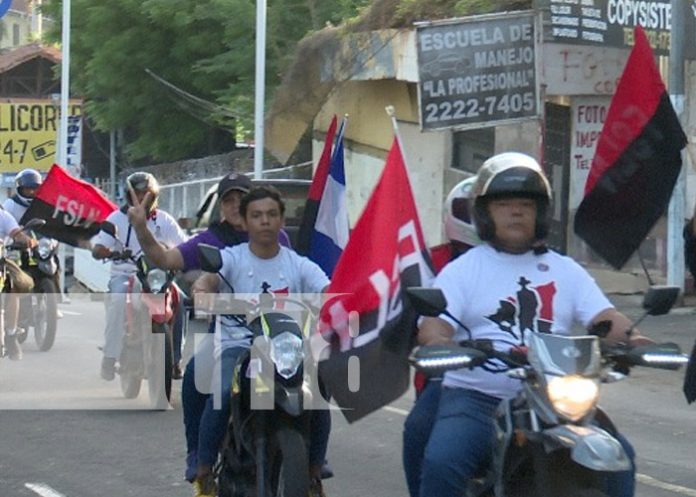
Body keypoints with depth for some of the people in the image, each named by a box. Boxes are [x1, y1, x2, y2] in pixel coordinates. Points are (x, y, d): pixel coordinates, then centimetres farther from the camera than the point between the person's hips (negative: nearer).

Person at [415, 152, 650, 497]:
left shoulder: (566, 271, 18)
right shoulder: (463, 270, 8)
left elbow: (605, 319, 7)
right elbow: (433, 327, -4)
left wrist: (633, 340, -17)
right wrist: (442, 345, -29)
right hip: (477, 398, -3)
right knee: (441, 462, -29)